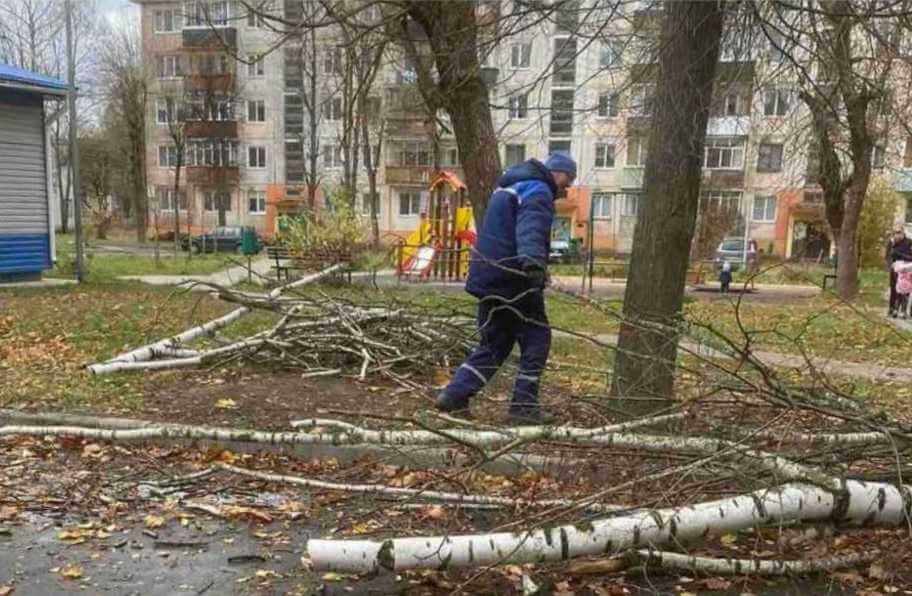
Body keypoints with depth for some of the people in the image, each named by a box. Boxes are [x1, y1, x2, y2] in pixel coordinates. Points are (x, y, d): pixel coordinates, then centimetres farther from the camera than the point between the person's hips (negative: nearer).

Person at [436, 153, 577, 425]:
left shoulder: (508, 186, 21)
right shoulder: (537, 192, -11)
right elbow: (531, 229, -33)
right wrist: (533, 260, -50)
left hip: (488, 280, 9)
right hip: (513, 282, -9)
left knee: (494, 344, 15)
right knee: (536, 341, 4)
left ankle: (454, 395, 10)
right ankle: (524, 406, 7)